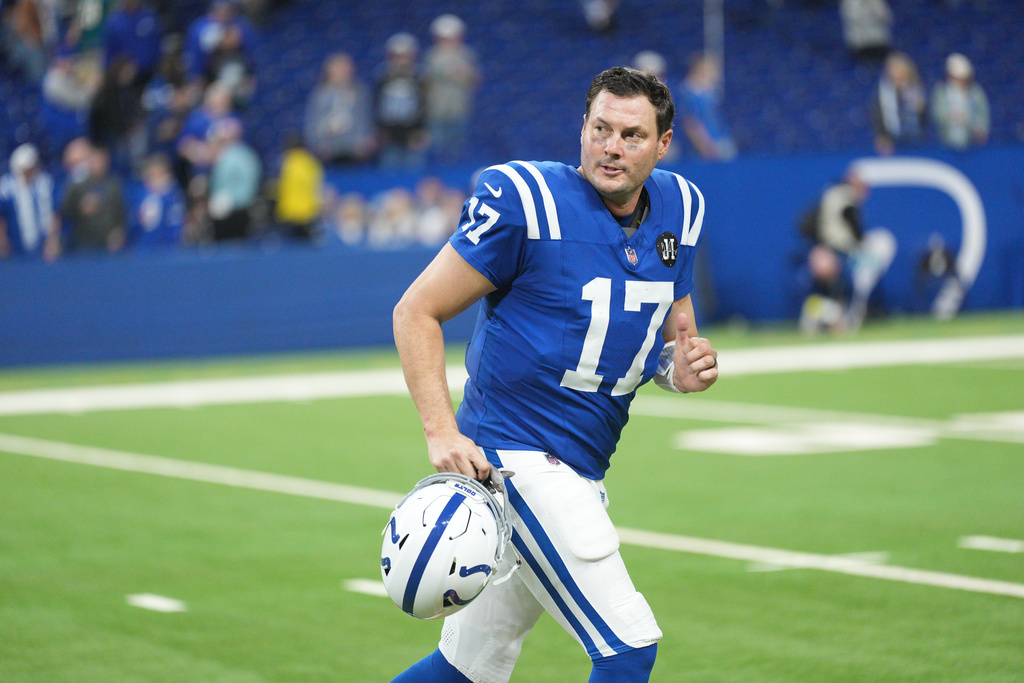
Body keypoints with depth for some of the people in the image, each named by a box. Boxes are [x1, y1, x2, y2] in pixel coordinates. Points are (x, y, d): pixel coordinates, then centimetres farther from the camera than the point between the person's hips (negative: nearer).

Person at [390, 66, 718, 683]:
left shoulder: (677, 209, 6)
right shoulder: (528, 200, -13)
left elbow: (674, 332, 19)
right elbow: (417, 312, -10)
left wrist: (683, 369, -6)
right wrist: (442, 432, -22)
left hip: (582, 471, 7)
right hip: (515, 458, -7)